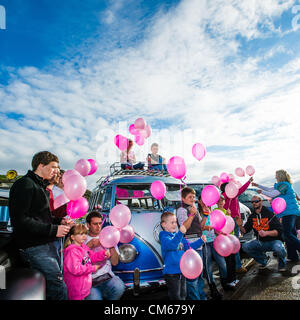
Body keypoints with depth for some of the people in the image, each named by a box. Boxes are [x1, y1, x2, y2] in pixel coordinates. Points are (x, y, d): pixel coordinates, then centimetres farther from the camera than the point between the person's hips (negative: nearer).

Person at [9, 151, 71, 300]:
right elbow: (20, 220, -20)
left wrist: (59, 221, 9)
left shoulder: (41, 186, 19)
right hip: (34, 247, -9)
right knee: (60, 289, -11)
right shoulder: (25, 185, -12)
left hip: (48, 244, 9)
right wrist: (53, 229, -18)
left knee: (54, 285, 11)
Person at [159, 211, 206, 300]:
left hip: (182, 271, 8)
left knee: (183, 295, 20)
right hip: (171, 272, -8)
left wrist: (201, 240, 5)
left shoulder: (178, 235, 10)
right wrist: (180, 233, -49)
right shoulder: (164, 237, -15)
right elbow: (171, 245, -36)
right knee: (175, 297, 1)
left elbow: (189, 246, 16)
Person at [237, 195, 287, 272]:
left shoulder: (270, 214, -14)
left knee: (279, 248, -36)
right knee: (245, 246, -16)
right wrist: (240, 226, -18)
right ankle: (264, 259, 11)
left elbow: (279, 230, -19)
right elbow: (245, 231, 4)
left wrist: (266, 233, -34)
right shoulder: (251, 216, 2)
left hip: (273, 240, -5)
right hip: (260, 242, 5)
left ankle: (282, 263, 2)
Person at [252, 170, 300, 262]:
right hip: (291, 212, 10)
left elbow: (272, 194, -15)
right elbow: (270, 189, 30)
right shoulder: (281, 185, 20)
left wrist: (261, 191, 0)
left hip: (289, 212, -10)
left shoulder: (284, 184, -11)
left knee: (287, 235, -15)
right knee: (290, 234, 10)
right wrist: (257, 185, 33)